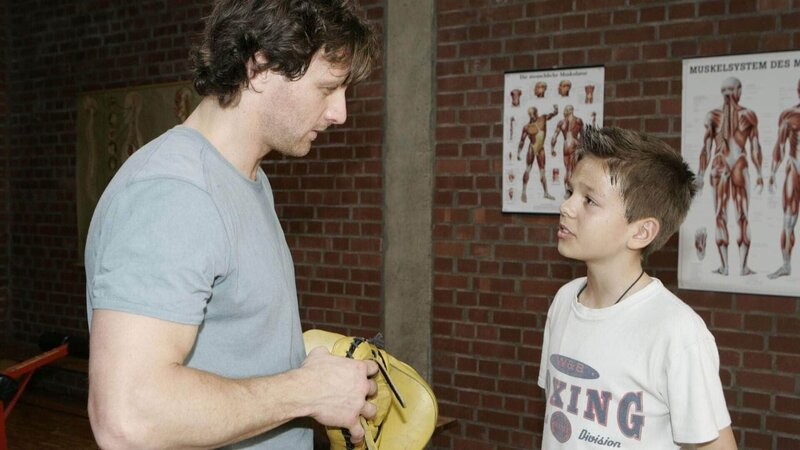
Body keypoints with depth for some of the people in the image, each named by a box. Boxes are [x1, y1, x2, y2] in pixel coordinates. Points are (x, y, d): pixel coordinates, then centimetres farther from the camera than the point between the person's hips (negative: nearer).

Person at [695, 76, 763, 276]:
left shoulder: (712, 115, 1)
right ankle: (743, 266, 2)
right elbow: (755, 147, 0)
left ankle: (723, 266, 3)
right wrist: (759, 174, 6)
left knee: (720, 217, 4)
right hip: (740, 167, -1)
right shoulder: (749, 115, 0)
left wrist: (700, 175, 5)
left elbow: (706, 148, 0)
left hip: (718, 168, 1)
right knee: (743, 218, 4)